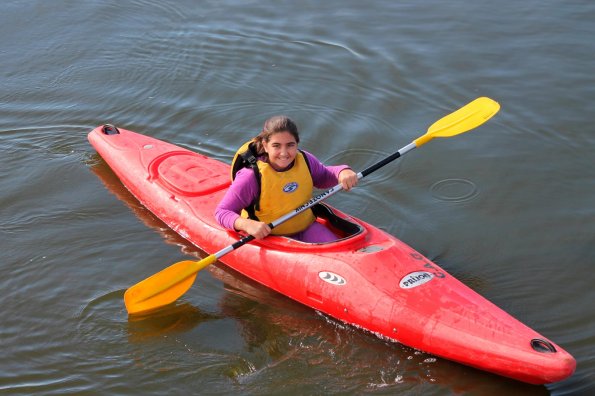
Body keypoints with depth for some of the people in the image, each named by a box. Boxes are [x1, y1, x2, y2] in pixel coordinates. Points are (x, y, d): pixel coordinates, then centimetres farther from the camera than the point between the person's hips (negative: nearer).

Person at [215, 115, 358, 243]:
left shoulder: (305, 160, -6)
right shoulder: (251, 177, -22)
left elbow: (323, 176, 17)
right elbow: (222, 212, -17)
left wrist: (342, 172, -6)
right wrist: (247, 224, -38)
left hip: (306, 227, 5)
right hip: (269, 235, -5)